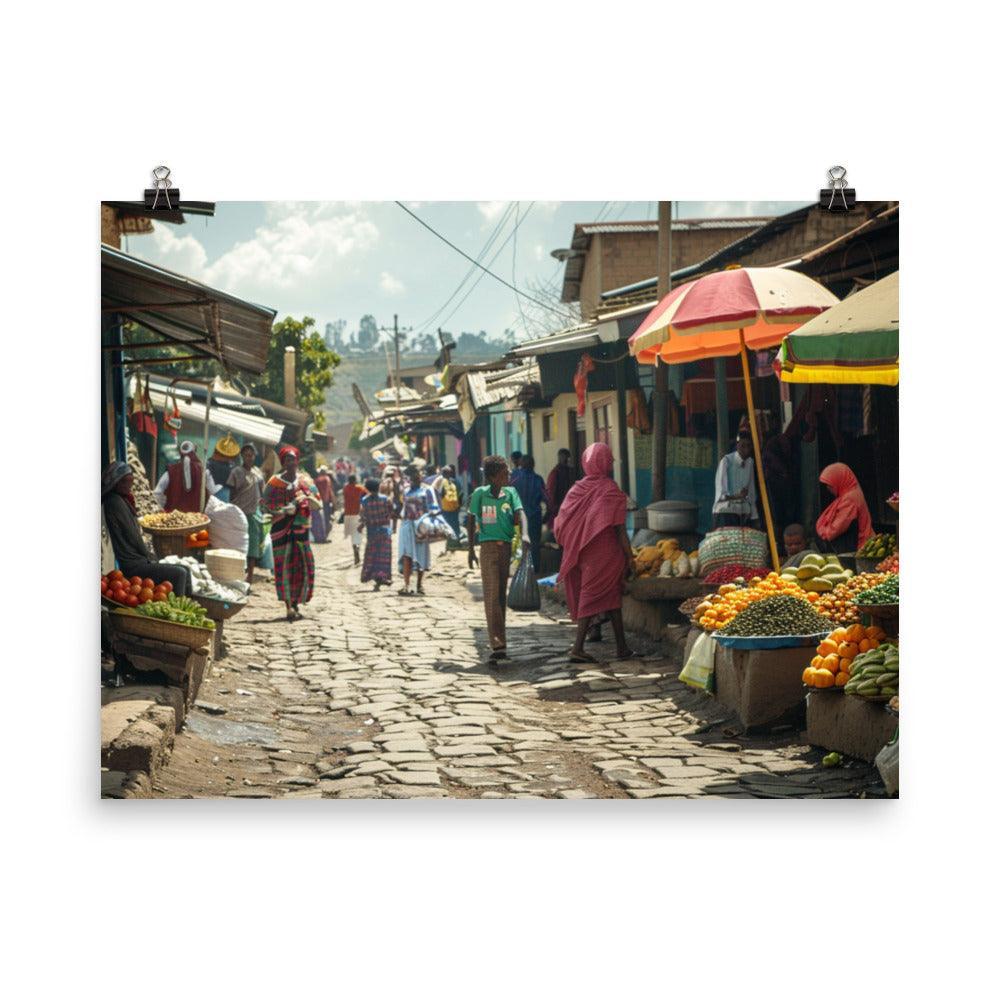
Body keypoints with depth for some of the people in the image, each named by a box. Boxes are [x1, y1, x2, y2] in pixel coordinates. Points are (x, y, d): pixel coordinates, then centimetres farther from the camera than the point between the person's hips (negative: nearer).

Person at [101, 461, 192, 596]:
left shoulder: (123, 500, 16)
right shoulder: (115, 502, -15)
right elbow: (132, 536, -13)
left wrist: (148, 558, 9)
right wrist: (148, 557, -2)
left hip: (137, 560, 10)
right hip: (132, 566, -10)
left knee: (185, 570, 8)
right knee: (179, 574, -17)